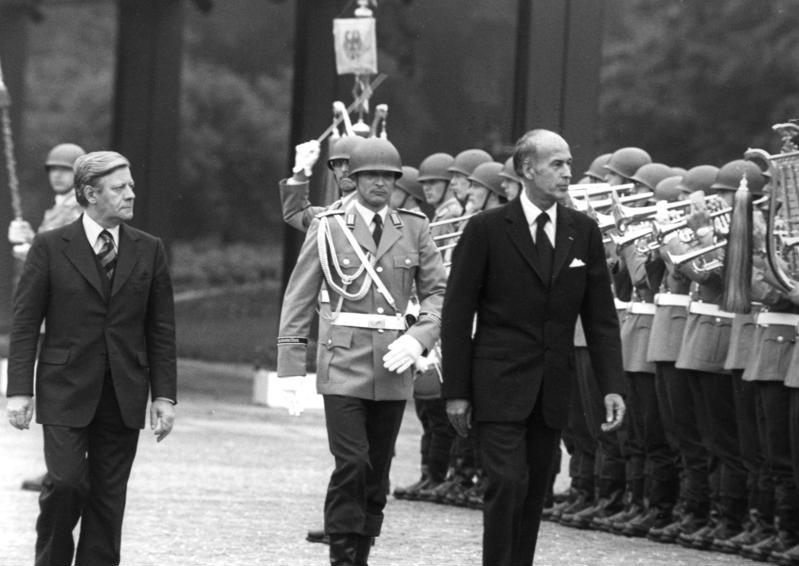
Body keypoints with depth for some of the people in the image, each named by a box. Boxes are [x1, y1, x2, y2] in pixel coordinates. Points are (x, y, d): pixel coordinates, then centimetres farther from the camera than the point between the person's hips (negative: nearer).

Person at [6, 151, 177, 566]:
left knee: (108, 497, 3)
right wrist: (19, 390, -9)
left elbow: (161, 329, 8)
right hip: (66, 391, -3)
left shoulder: (148, 250, 7)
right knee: (66, 482, -13)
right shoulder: (51, 247, -1)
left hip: (124, 398, 3)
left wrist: (164, 395, 2)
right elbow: (24, 323, -1)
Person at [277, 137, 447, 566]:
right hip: (344, 363, -3)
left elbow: (437, 292, 8)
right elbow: (298, 300, 3)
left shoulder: (414, 229, 8)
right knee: (352, 464, -14)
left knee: (377, 471, 6)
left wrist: (418, 338, -10)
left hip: (393, 366, 3)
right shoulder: (328, 228, 2)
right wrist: (291, 369, -2)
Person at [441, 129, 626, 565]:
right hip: (500, 384, -4)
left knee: (534, 491, 7)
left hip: (553, 389, 4)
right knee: (508, 484, -13)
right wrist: (456, 391, -7)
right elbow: (457, 313, -3)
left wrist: (612, 386, -2)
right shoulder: (487, 229, -5)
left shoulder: (584, 232, 7)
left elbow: (601, 316, 8)